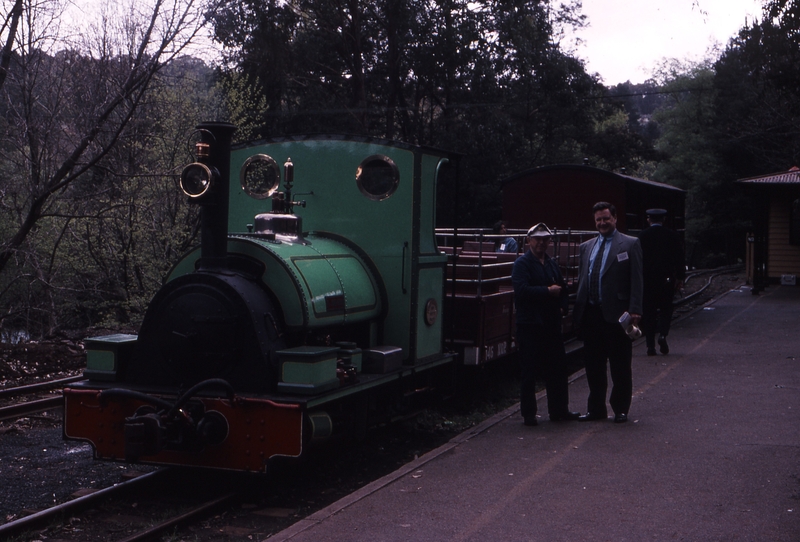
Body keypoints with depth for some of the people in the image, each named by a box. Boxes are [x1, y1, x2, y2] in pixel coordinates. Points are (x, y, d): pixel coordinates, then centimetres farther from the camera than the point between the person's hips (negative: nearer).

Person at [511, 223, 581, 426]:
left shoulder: (552, 264, 16)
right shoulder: (522, 263, -6)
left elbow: (562, 288, 20)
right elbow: (522, 290, -20)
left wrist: (562, 306, 1)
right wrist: (548, 291, -17)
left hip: (552, 323, 7)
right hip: (530, 325, -7)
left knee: (557, 370, 10)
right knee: (530, 371, 1)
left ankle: (559, 410, 21)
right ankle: (528, 414, 9)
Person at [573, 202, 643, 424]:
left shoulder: (630, 244, 0)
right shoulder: (586, 247, 15)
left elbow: (636, 280, -6)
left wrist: (634, 311, -14)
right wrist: (578, 310, 9)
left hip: (616, 314, -5)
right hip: (590, 313, 5)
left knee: (620, 367, 5)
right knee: (593, 365, 11)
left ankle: (620, 409, 16)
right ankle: (596, 408, 22)